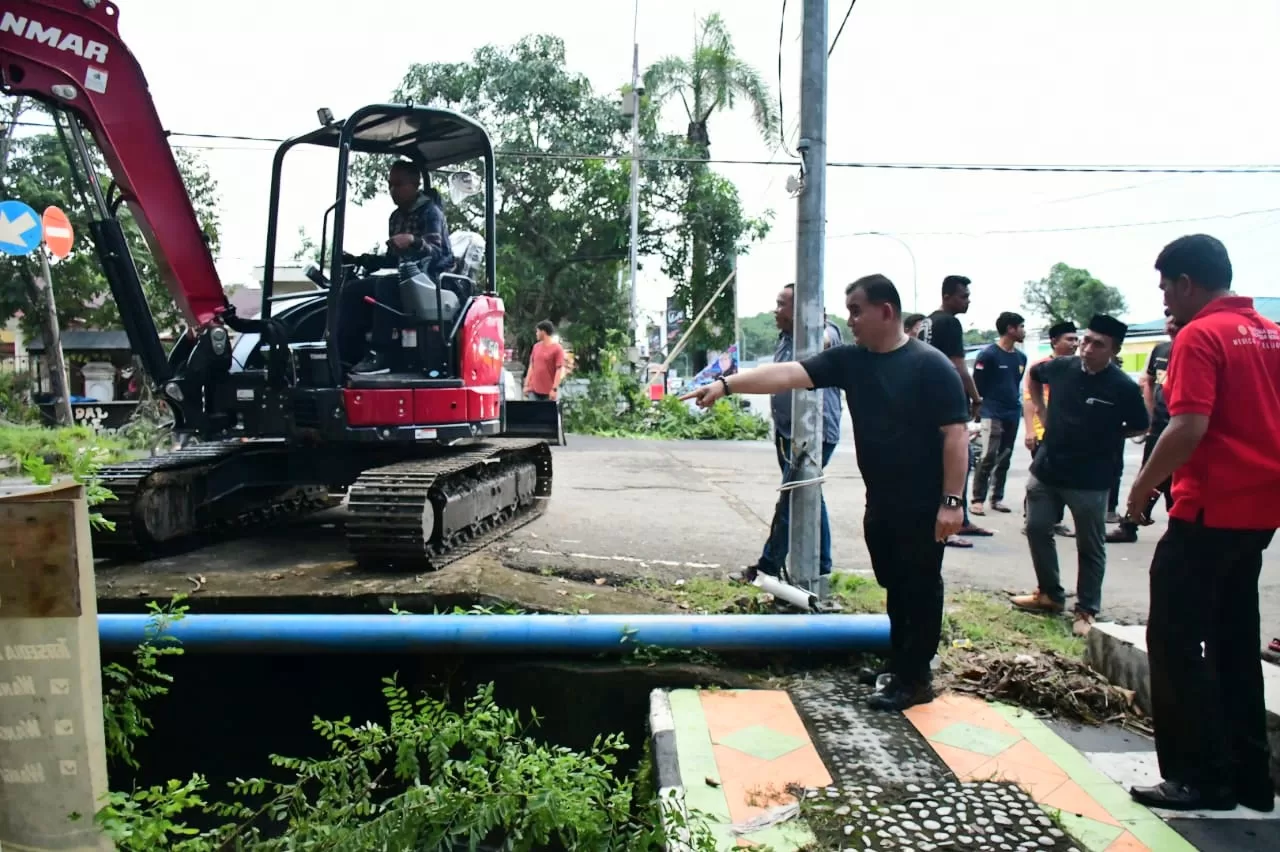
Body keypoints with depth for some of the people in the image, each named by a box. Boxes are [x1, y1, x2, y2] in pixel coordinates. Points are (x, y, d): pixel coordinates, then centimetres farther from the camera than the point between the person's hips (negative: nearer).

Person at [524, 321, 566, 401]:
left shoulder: (557, 348, -7)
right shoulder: (536, 346, 12)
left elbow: (560, 370, -11)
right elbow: (531, 366, 16)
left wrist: (554, 389, -16)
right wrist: (526, 385, 11)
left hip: (549, 392, -6)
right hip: (534, 390, 6)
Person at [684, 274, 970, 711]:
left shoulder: (930, 365, -14)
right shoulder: (849, 360, 2)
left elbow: (956, 434, -16)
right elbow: (787, 374, -7)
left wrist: (952, 500, -19)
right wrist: (726, 384, -17)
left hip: (924, 507, -6)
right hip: (881, 504, 6)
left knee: (920, 590, 5)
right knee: (895, 589, 16)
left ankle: (915, 679, 16)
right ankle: (901, 668, 30)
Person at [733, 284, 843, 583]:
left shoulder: (824, 331, -15)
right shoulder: (784, 339, 10)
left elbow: (823, 342, -40)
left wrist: (820, 344, -61)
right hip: (787, 432, 9)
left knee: (789, 502, -5)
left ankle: (768, 567, 6)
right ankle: (821, 565, 27)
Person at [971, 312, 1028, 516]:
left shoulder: (1021, 357, 11)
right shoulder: (988, 355, -10)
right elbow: (977, 385, -8)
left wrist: (1015, 402, 15)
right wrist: (982, 406, -2)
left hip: (1013, 415, 7)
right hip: (992, 414, -7)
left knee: (1004, 459, 10)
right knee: (988, 457, -11)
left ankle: (997, 498, 18)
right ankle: (977, 500, -6)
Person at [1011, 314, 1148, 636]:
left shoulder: (1123, 387, -15)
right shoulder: (1062, 367, -5)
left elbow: (1140, 428, 0)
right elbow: (1033, 375, 18)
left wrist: (1106, 435, -2)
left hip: (1090, 480, -4)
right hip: (1046, 469, 4)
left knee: (1090, 547, 7)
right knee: (1037, 529, 14)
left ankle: (1087, 610, 21)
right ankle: (1050, 594, 31)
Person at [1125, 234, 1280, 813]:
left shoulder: (1201, 336, -14)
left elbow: (1188, 428, -23)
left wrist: (1143, 486, -12)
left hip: (1212, 509, -9)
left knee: (1175, 640, 0)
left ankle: (1201, 777, 4)